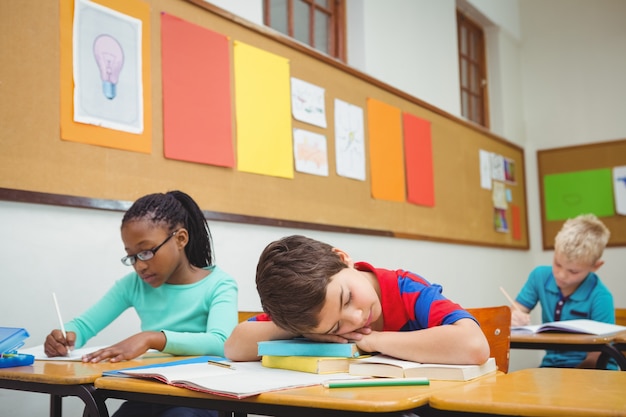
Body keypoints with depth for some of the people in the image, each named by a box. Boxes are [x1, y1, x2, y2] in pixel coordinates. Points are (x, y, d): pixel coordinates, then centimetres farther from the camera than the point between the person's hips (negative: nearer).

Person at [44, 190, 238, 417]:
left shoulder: (219, 284, -6)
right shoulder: (133, 285, 7)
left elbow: (220, 343, -23)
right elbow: (84, 324, 7)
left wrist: (151, 338, -35)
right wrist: (67, 335, -18)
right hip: (147, 397, 3)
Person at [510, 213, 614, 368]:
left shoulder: (600, 298, -15)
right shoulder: (540, 276, 0)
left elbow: (596, 357, -13)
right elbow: (516, 311, 6)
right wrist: (516, 318, -15)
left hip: (589, 370, -2)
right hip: (551, 365, 3)